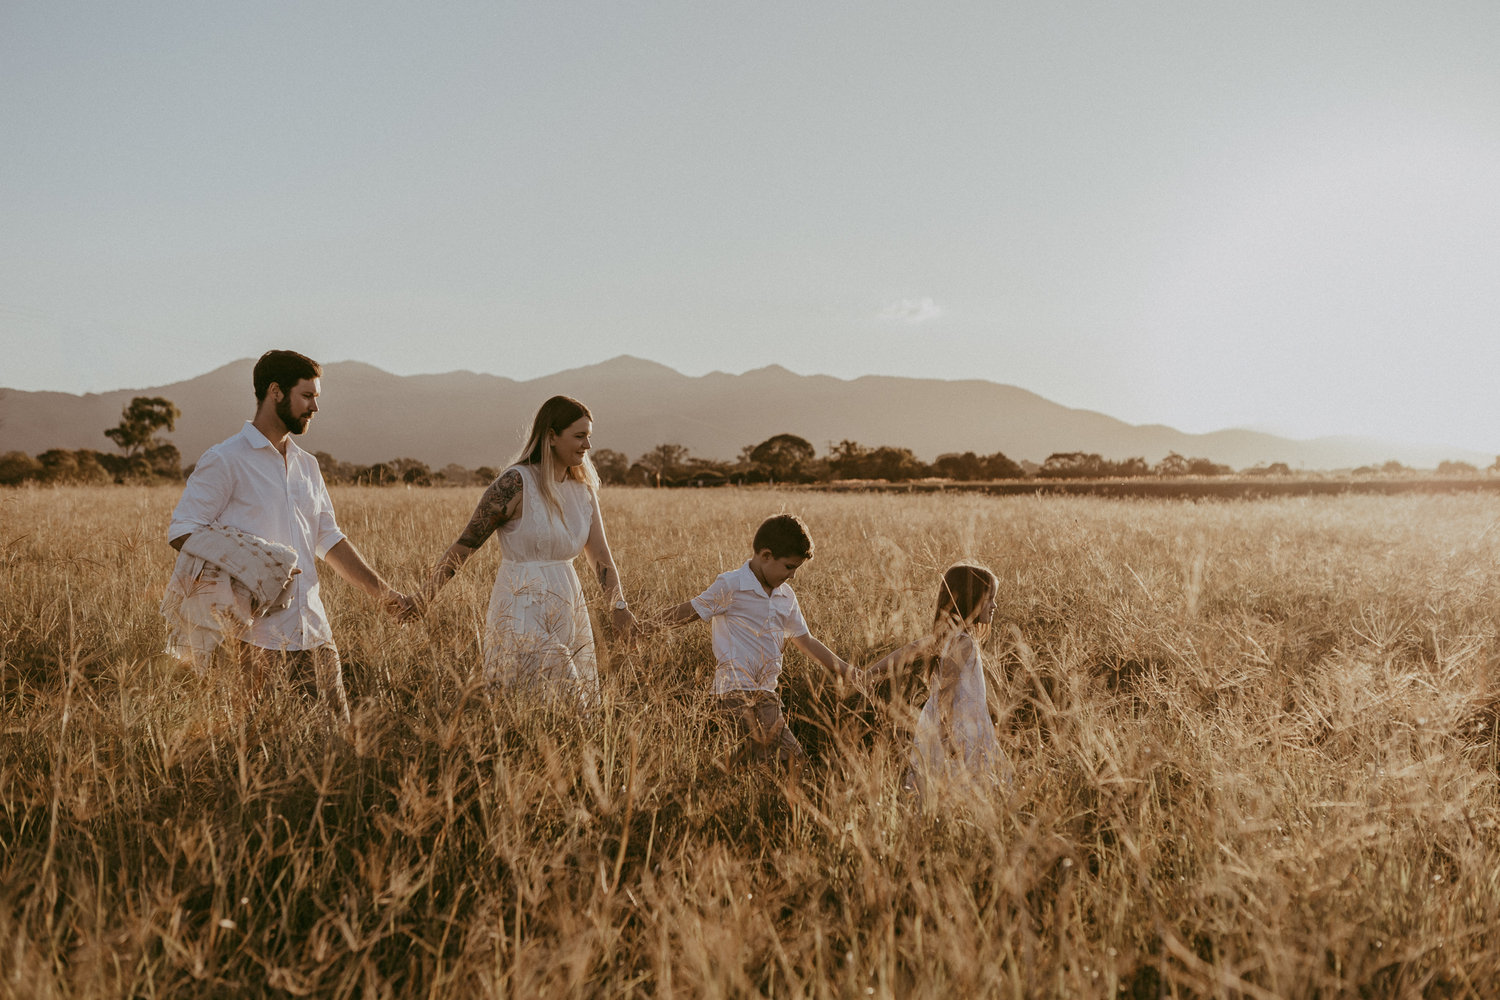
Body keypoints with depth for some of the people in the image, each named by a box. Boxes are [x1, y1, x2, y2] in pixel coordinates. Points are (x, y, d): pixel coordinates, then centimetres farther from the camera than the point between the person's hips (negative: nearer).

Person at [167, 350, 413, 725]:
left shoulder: (307, 465, 18)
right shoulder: (225, 460, -3)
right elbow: (182, 531, -7)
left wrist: (380, 591, 13)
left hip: (313, 634, 6)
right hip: (255, 637, -6)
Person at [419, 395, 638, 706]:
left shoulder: (584, 488, 8)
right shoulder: (516, 482, -12)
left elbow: (600, 553, 2)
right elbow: (464, 546, -9)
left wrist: (618, 606, -13)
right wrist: (421, 601, -9)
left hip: (568, 612, 7)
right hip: (523, 616, -7)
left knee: (581, 707, 9)